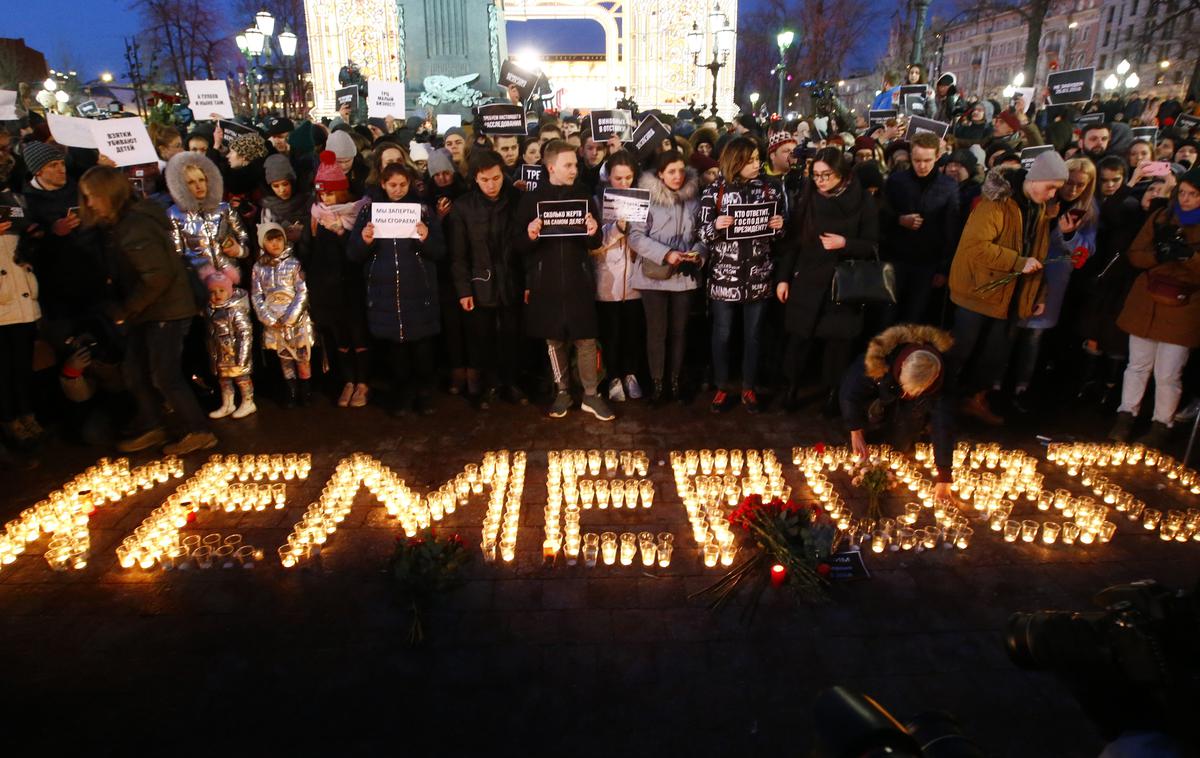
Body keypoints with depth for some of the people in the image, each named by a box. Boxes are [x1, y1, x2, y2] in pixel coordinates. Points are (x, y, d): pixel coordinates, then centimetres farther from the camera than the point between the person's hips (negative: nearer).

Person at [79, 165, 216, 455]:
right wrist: (123, 308, 2)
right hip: (148, 312, 10)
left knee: (165, 377, -2)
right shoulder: (122, 223, 10)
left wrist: (125, 310, -15)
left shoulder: (134, 227, -20)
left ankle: (198, 432, 11)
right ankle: (150, 428, 30)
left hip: (166, 312, -10)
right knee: (136, 372, 16)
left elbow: (157, 277, -25)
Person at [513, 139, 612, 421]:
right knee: (554, 340, 10)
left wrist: (593, 232, -17)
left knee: (585, 340, 3)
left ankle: (591, 395, 15)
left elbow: (596, 244, 5)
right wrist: (530, 235, -24)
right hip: (546, 282, 0)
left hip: (579, 281, 1)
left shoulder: (584, 197, 5)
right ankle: (562, 392, 25)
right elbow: (520, 246, -3)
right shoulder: (531, 199, 0)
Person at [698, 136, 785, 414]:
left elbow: (777, 232, 11)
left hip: (757, 276, 2)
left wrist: (779, 226, -11)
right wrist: (716, 226, -24)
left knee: (752, 335, 11)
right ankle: (721, 387, 25)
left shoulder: (769, 189, 3)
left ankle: (749, 388, 26)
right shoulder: (715, 190, -4)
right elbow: (703, 233, -4)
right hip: (724, 276, -2)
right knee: (722, 334, 8)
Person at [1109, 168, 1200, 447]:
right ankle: (1126, 416, 24)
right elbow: (1135, 255, 3)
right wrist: (1159, 256, -15)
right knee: (1138, 366, 12)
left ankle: (1161, 425, 15)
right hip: (1146, 305, 3)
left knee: (1168, 374, 0)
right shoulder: (1161, 218, 7)